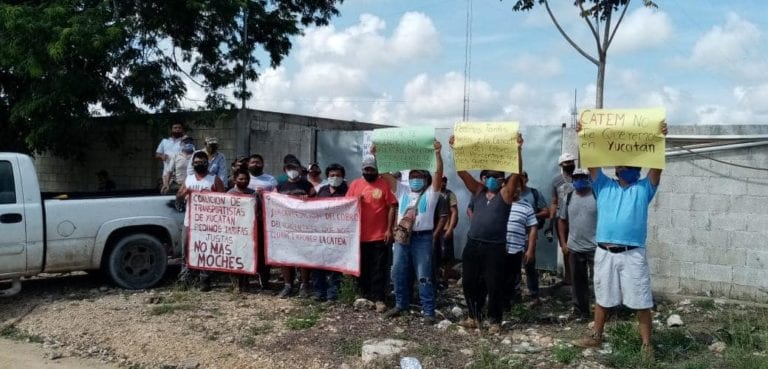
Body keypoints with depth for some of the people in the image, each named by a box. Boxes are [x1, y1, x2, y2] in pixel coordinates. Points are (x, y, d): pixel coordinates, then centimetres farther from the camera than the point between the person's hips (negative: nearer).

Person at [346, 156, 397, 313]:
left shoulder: (384, 184, -2)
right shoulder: (355, 184, 6)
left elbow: (392, 207, -4)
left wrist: (389, 229, -9)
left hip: (380, 235, -3)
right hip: (360, 235, 3)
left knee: (379, 269, 0)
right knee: (362, 268, 12)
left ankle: (379, 299, 3)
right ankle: (365, 295, 24)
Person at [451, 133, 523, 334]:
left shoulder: (505, 194, 1)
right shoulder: (478, 190, 10)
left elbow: (516, 172, -11)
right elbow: (462, 171, 4)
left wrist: (518, 149, -20)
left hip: (495, 247, -4)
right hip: (473, 245, 4)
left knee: (494, 285, 1)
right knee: (470, 283, 10)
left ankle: (495, 320, 16)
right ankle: (474, 316, 26)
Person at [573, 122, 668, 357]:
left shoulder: (644, 188, 7)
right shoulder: (604, 185, 12)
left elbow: (657, 166, -6)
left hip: (633, 254, -2)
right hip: (604, 253, 2)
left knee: (641, 302, 1)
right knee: (602, 299, 15)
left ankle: (647, 344, 11)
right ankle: (597, 337, 28)